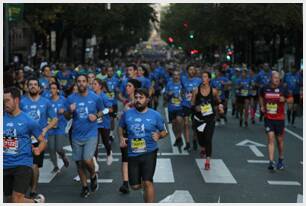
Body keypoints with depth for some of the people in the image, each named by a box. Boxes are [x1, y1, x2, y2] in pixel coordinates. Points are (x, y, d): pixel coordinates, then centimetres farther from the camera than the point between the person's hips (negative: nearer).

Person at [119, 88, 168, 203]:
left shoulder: (155, 115, -5)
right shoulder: (127, 114, 0)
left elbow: (164, 132, 5)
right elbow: (121, 127, 17)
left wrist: (159, 135, -18)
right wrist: (121, 138, -2)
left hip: (149, 152, -3)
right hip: (132, 154, 3)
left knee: (147, 182, -15)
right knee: (135, 186, 7)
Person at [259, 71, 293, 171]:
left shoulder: (282, 89, -5)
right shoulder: (265, 88, -1)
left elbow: (291, 99, 3)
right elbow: (261, 97, 21)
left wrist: (284, 100, -17)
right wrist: (262, 106, 11)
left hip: (280, 118, 0)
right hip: (268, 118, 0)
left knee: (280, 140, 10)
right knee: (270, 139, -9)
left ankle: (281, 160, 30)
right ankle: (271, 162, -13)